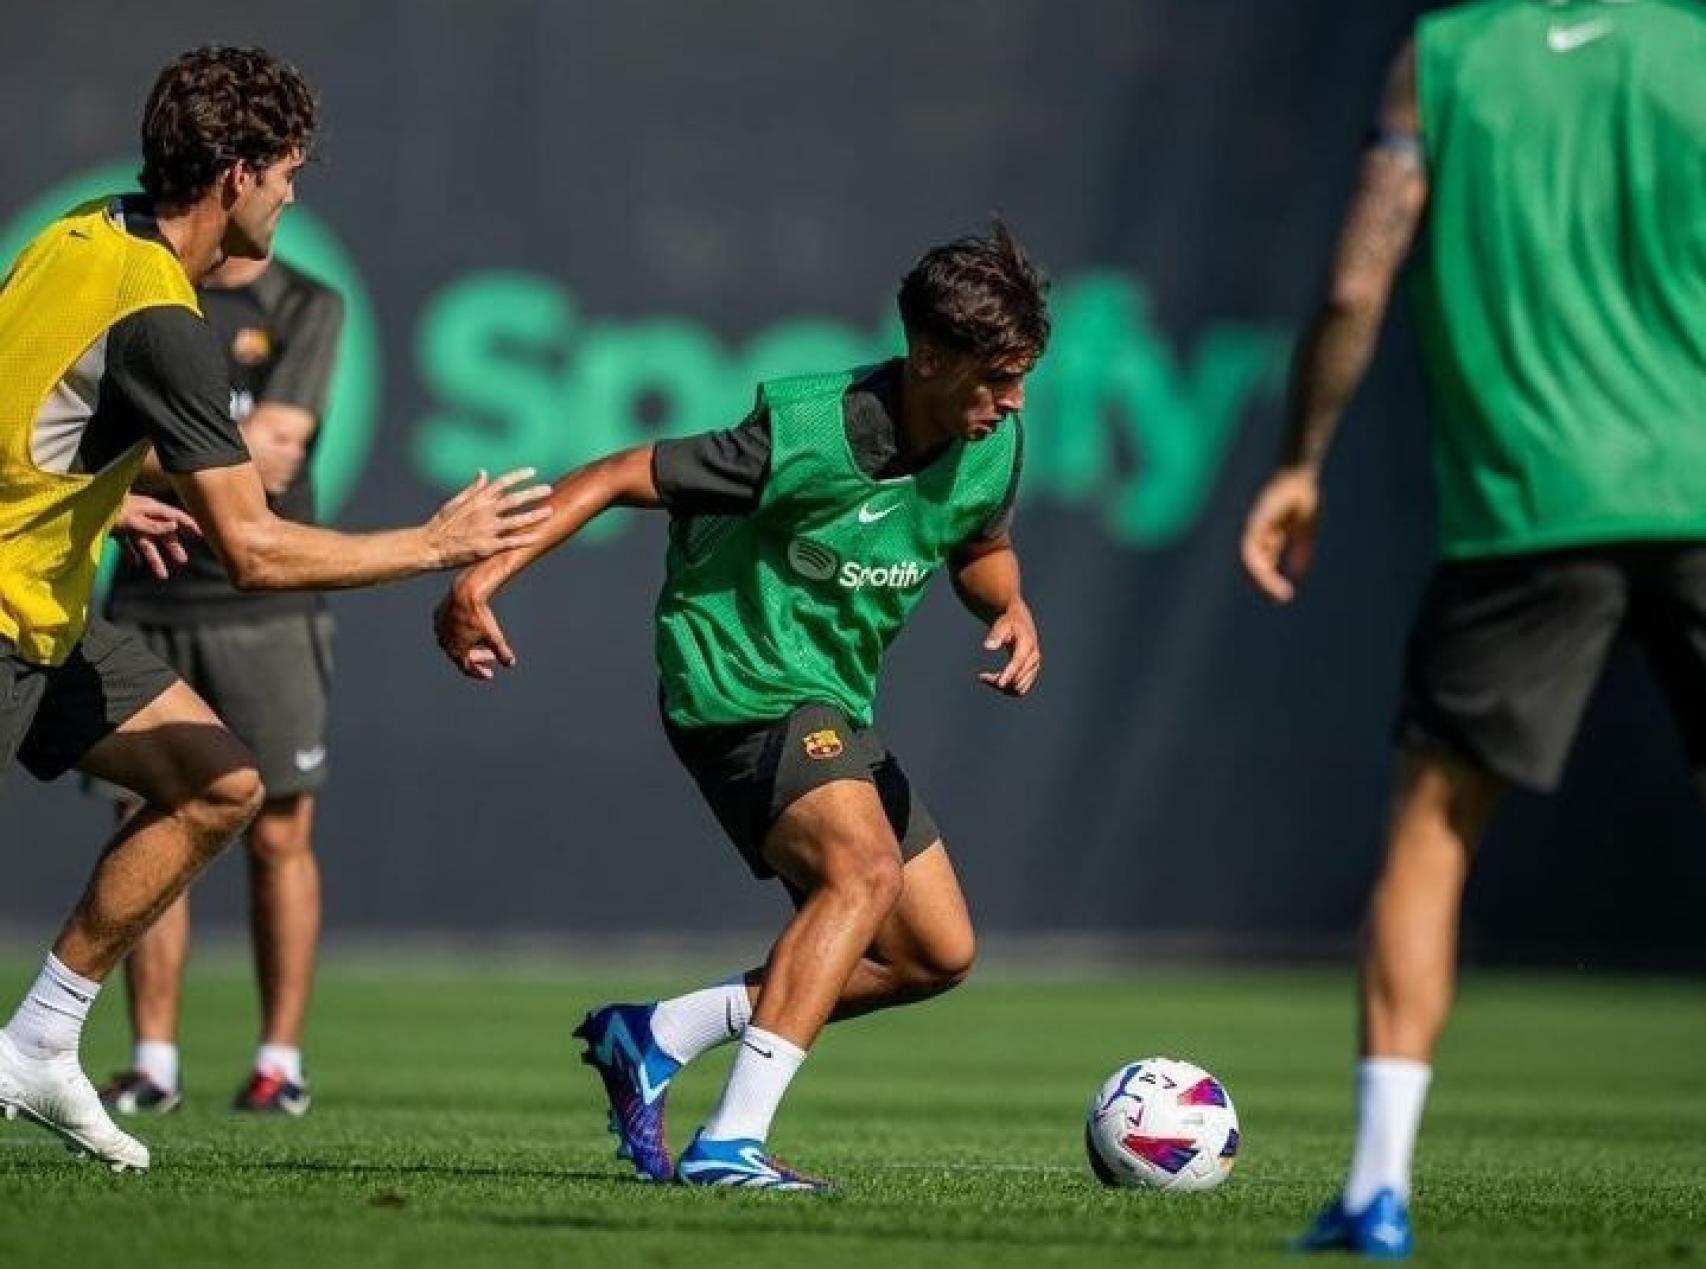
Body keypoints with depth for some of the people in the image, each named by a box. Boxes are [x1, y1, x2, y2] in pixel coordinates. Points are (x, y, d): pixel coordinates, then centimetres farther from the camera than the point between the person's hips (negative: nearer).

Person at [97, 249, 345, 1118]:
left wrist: (160, 458, -8)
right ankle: (153, 1062, 4)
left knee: (278, 837, -2)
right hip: (149, 604, 3)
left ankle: (281, 1061, 4)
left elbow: (275, 451, -10)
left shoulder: (306, 311, 2)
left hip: (266, 608, -3)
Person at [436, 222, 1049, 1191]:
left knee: (937, 954, 7)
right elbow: (620, 478, -20)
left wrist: (1012, 609, -6)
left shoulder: (993, 447, -3)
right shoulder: (808, 435, -24)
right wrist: (486, 574, -27)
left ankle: (655, 1037, 14)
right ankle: (731, 1142, -37)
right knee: (865, 868, -32)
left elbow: (982, 547, 18)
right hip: (741, 684, -9)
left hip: (835, 707, 9)